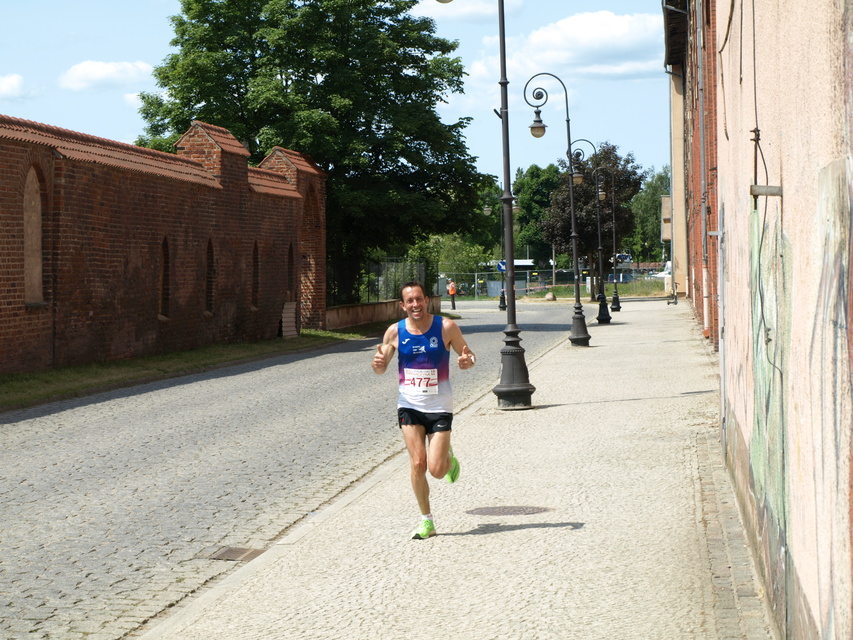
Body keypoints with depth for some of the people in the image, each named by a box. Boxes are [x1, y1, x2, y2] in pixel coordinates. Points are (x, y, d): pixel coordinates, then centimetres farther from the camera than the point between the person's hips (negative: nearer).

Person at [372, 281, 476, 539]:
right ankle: (426, 520, 8)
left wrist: (468, 361, -21)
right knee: (418, 464, -8)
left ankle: (448, 457, 30)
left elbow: (468, 355, 4)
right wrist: (377, 363, -16)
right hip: (409, 406, 1)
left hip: (439, 407, -1)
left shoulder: (446, 327, -7)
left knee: (436, 470, -7)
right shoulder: (395, 332, -2)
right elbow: (381, 368, 8)